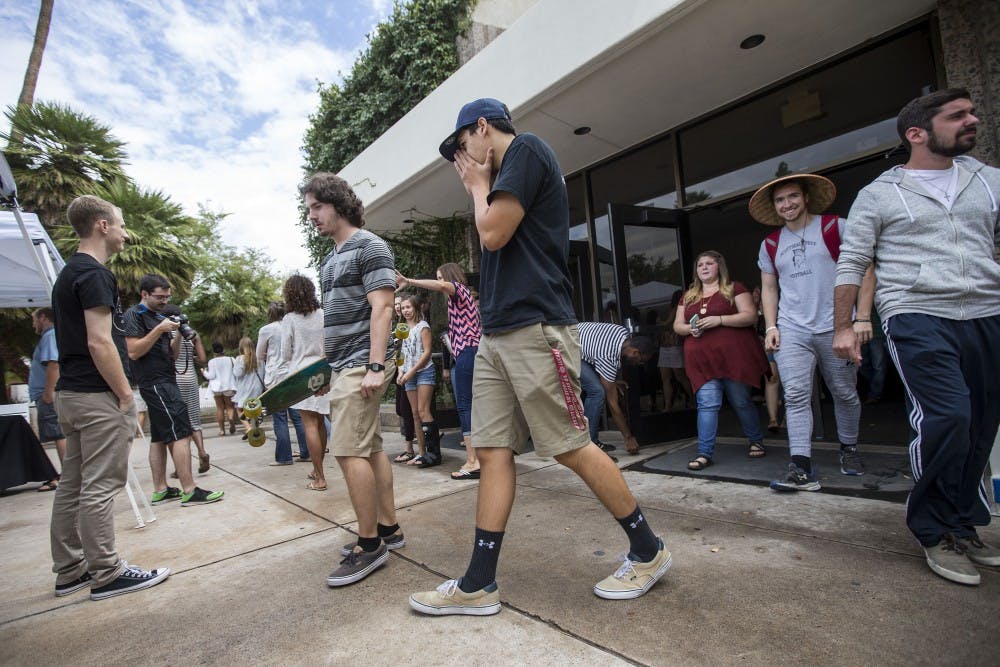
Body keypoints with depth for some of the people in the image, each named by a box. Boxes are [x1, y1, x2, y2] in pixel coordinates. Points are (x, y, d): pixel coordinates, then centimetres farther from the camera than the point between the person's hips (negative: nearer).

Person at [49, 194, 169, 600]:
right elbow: (99, 343, -21)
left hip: (70, 393, 10)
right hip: (98, 396, -10)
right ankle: (108, 574, 6)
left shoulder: (70, 273, 17)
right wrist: (126, 395, -14)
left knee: (72, 485, 14)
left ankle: (70, 570, 24)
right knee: (100, 487, -3)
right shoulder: (94, 274, -14)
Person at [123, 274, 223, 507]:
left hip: (164, 382, 9)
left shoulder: (159, 316, 19)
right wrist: (159, 330, -19)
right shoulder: (134, 315, -6)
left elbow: (172, 355, 16)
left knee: (160, 437, 10)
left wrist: (178, 334, 0)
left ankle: (160, 490, 16)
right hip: (156, 382, -9)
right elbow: (133, 352, -16)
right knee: (181, 434, -13)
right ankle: (190, 491, -13)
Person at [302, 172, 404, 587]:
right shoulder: (331, 258, 20)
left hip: (362, 364, -9)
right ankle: (388, 529, 22)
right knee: (370, 448, 12)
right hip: (343, 365, 9)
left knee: (348, 450, -10)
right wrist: (325, 365, 19)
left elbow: (381, 308, -16)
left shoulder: (369, 247, -7)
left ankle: (369, 544, 2)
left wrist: (375, 367, -22)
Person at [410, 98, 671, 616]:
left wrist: (480, 185, 5)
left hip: (534, 329, -9)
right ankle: (479, 584, 13)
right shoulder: (503, 177, 26)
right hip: (496, 335, 10)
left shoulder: (526, 150, -2)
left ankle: (648, 551, 19)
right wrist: (476, 187, 22)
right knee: (493, 451, 5)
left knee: (571, 447, -2)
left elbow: (494, 234, -11)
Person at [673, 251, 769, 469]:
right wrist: (689, 328, -6)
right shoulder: (688, 296, 17)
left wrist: (719, 320, -17)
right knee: (707, 404, -6)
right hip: (702, 361, 3)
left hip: (732, 357, -2)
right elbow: (677, 325, 17)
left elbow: (750, 316, -6)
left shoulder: (734, 289, 4)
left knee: (741, 402, 8)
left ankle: (756, 441, 31)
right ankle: (704, 453, -4)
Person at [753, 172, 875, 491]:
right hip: (791, 331, 2)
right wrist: (771, 326, 4)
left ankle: (849, 449, 33)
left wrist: (863, 317, -9)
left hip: (835, 328, -2)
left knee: (845, 394, 9)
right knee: (796, 397, -9)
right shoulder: (770, 245, 12)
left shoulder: (835, 227, 2)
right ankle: (801, 469, -11)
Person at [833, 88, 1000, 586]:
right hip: (917, 319, -5)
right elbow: (851, 263, 1)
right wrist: (843, 327, -5)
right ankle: (935, 532, 3)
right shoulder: (879, 195, 3)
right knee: (947, 418, -17)